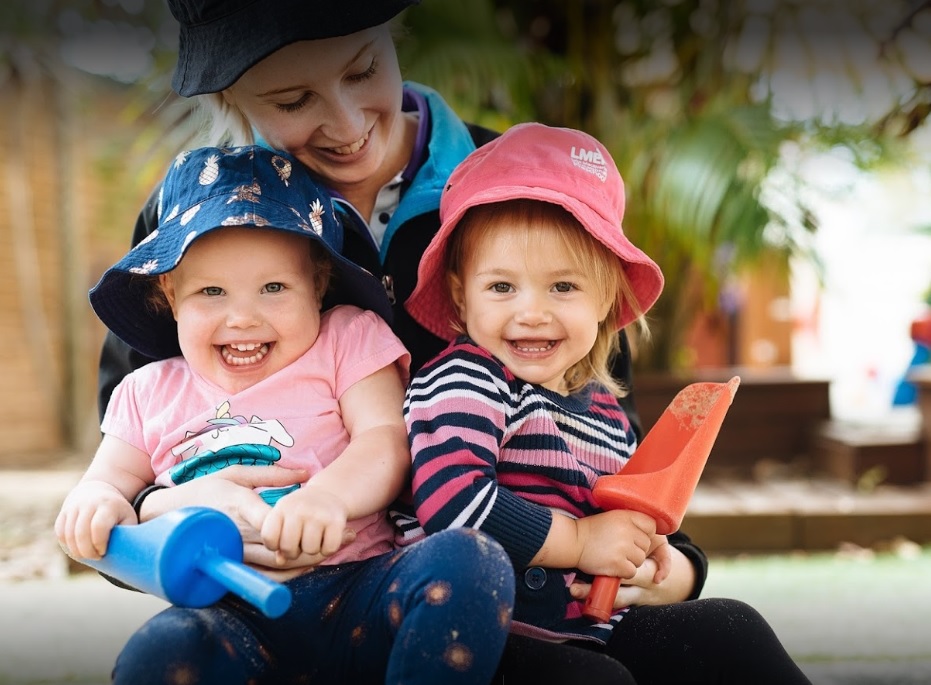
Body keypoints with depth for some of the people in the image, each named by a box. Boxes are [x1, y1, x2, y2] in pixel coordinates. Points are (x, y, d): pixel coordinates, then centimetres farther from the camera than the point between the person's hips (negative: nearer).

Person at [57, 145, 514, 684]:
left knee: (473, 561, -30)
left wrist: (328, 495, -25)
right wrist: (96, 503, -9)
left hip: (355, 593, 0)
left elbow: (387, 441, -2)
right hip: (229, 616, 0)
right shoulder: (149, 392, 19)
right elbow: (111, 477, 19)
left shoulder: (346, 339, 11)